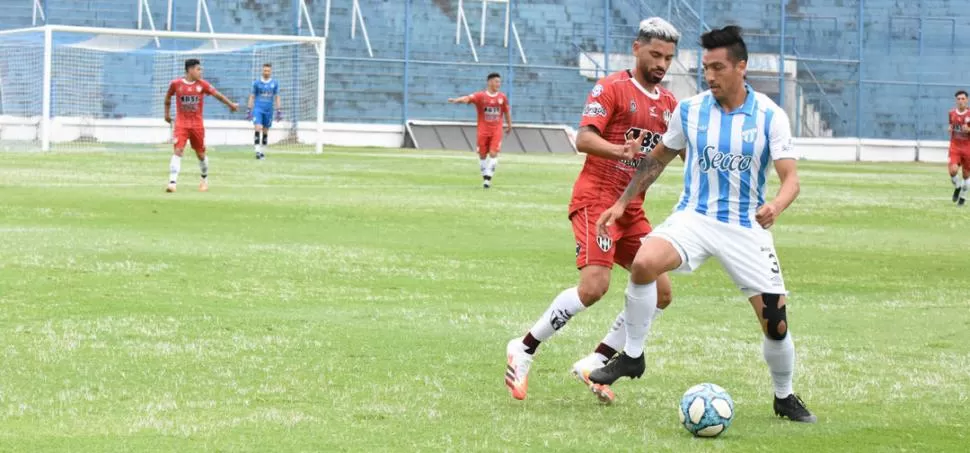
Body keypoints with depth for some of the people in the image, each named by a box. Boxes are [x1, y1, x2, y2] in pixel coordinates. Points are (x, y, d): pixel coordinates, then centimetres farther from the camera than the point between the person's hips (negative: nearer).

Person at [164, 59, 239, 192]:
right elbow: (168, 97, 14)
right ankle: (172, 182, -21)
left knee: (200, 154, 10)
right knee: (178, 151, -16)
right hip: (181, 124, -2)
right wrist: (167, 113, 18)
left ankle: (205, 179, 35)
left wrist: (231, 104, -2)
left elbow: (217, 94, 1)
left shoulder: (202, 84, -2)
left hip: (197, 124, 2)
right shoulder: (176, 84, -3)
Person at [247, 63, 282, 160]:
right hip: (258, 109, -2)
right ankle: (257, 151, -18)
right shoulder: (257, 83, 2)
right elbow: (252, 97, 5)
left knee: (265, 132, 7)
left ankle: (262, 151, 18)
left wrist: (278, 111, 4)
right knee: (258, 129, -16)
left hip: (268, 110, 2)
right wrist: (249, 110, 1)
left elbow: (277, 98, 9)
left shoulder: (275, 83, 6)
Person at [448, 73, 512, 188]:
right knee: (482, 155, 6)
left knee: (493, 153, -11)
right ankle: (485, 176, 22)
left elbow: (507, 111, 16)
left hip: (496, 130, 1)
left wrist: (509, 125, 25)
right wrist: (457, 100, -43)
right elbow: (468, 98, -24)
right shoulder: (480, 96, -8)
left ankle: (488, 178, -8)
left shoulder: (502, 97, 2)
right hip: (483, 130, -1)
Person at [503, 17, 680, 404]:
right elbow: (584, 139, -19)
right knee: (594, 286, -24)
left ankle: (595, 363, 7)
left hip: (632, 209, 8)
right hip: (596, 199, -8)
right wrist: (620, 151, -37)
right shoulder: (612, 88, -8)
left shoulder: (669, 104, 14)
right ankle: (524, 351, -9)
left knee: (659, 292, 0)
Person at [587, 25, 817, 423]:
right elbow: (659, 157, 14)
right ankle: (632, 356, -11)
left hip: (746, 227, -1)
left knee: (776, 323, -5)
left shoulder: (770, 117, -8)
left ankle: (785, 397, 23)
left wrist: (776, 206, -35)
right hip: (694, 216, 1)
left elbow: (790, 178, -13)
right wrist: (621, 204, 9)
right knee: (643, 263, -30)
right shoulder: (689, 110, -1)